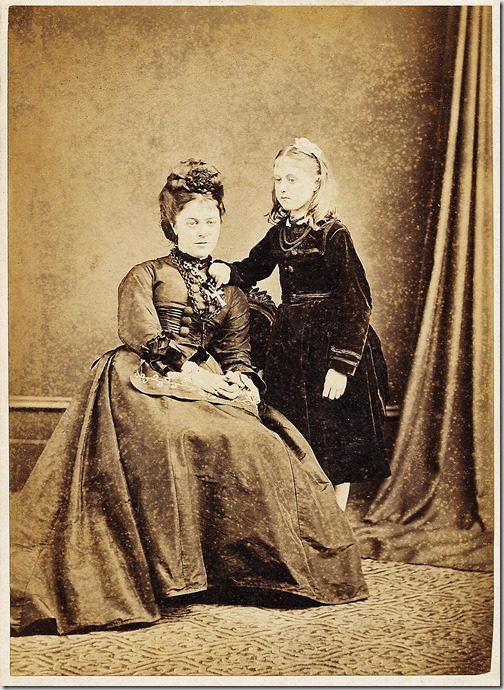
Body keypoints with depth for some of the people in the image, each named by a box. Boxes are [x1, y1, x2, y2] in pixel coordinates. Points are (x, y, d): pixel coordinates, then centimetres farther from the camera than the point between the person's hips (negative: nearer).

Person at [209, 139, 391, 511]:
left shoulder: (333, 235, -13)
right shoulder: (279, 233, 7)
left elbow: (357, 302, -16)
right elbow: (252, 269, 22)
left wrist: (342, 365, -20)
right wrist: (226, 271, -2)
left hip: (329, 341, -6)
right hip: (289, 344, 7)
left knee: (335, 442, 4)